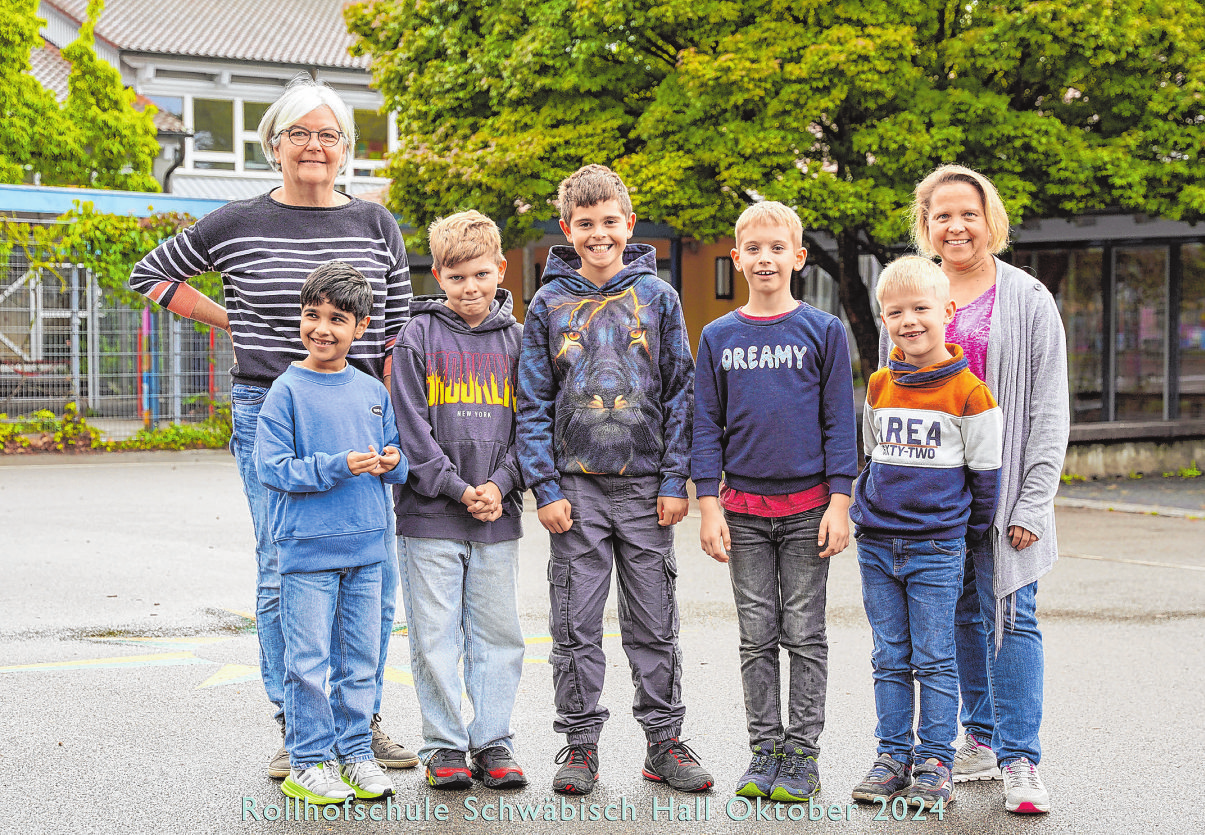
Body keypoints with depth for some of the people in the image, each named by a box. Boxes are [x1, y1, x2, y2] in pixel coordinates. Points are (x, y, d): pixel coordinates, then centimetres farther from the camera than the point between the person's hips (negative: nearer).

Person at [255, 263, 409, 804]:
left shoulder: (373, 392, 9)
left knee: (360, 658, 11)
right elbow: (272, 468, -11)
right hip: (307, 549, -4)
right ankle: (307, 763, 10)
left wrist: (392, 463, -9)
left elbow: (398, 459, 14)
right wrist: (339, 466, -20)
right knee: (308, 662, -1)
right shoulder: (287, 391, -6)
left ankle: (355, 753, 22)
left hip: (366, 546, 5)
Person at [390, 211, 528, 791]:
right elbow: (412, 427, -6)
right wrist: (458, 488, -12)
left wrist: (500, 484, -8)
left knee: (497, 634, 7)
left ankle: (493, 742, 18)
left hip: (499, 515, 3)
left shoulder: (516, 339, 8)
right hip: (430, 513, -2)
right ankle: (444, 746, 14)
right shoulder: (419, 336, -1)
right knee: (436, 636, 2)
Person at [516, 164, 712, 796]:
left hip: (646, 487, 0)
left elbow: (681, 393, 4)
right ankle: (580, 743, 14)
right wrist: (546, 488, -5)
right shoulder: (550, 303, 4)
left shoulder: (657, 296, 4)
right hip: (576, 487, 0)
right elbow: (533, 405, 3)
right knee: (576, 625, 3)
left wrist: (675, 481, -3)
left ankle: (665, 741, 18)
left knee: (654, 624, 7)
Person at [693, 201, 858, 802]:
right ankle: (764, 751, 16)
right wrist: (709, 504, -2)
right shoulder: (719, 337, 6)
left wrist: (839, 502, -7)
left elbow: (839, 422, 0)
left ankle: (802, 754, 11)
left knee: (805, 635, 3)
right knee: (756, 637, 7)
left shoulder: (823, 331, 1)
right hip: (744, 509, 2)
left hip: (807, 504, -2)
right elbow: (707, 426, 6)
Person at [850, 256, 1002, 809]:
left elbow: (985, 470, -2)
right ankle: (893, 757, 18)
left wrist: (970, 533, 4)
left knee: (934, 661, 1)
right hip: (876, 545, 4)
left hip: (937, 549, -4)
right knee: (891, 660, 10)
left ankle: (935, 764, 10)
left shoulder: (968, 391, -7)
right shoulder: (879, 386, 7)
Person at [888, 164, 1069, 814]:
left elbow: (1049, 409, -1)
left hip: (1004, 486, -3)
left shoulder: (1029, 301, 1)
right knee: (963, 614, 9)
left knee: (1012, 615, -5)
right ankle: (982, 740, 21)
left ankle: (1019, 762, -2)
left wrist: (1033, 502, -9)